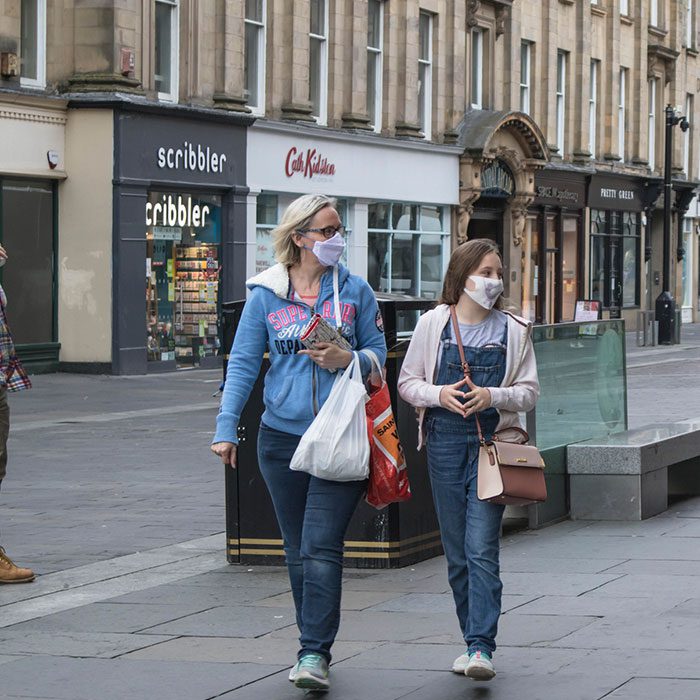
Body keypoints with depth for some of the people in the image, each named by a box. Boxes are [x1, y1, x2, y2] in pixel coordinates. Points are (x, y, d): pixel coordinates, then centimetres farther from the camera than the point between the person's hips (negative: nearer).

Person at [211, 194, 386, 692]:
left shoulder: (355, 290, 4)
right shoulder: (265, 295, 4)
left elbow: (379, 353, 9)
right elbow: (243, 364, 4)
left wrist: (347, 361, -13)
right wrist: (226, 428, -4)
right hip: (282, 438, 2)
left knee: (321, 548, -11)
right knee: (298, 551, 10)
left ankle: (315, 653, -11)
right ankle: (313, 646, 21)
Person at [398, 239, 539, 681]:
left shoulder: (513, 330, 5)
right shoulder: (433, 324, 6)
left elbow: (530, 391, 5)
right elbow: (408, 382, 8)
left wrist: (493, 396, -14)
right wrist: (439, 394, -11)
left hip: (492, 442, -2)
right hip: (445, 441, 2)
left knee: (482, 548, -12)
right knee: (457, 551, 6)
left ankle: (481, 647, -16)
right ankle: (476, 641, 16)